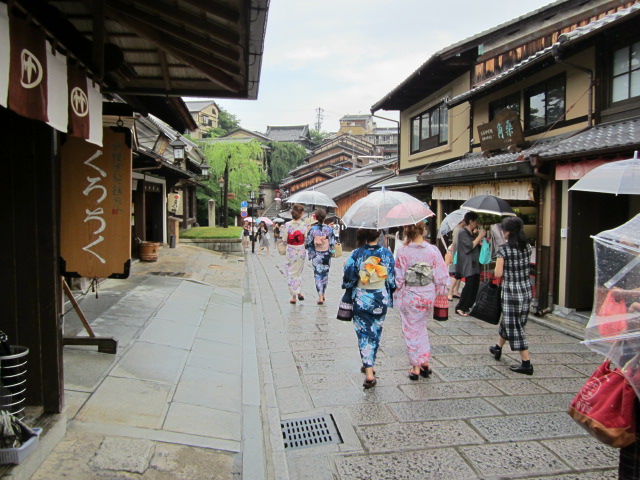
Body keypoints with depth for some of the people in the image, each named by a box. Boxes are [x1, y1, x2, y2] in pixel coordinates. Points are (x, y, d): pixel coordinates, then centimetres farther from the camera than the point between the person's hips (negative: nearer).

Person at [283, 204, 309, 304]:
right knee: (299, 272, 22)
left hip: (291, 252, -1)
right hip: (301, 251, 1)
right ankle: (299, 292, 18)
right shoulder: (304, 225, -10)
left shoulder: (287, 225, -11)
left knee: (291, 273, 9)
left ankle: (294, 296, 10)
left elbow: (284, 240, -7)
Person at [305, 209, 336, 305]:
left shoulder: (312, 229, -10)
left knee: (318, 275, 4)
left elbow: (307, 243, -6)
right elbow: (333, 243, -5)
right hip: (326, 255, 1)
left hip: (316, 256, -1)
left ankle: (320, 297, -4)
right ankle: (323, 294, 29)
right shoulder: (329, 229, -8)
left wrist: (311, 253, 10)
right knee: (325, 274, 17)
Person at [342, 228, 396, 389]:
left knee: (364, 333, 3)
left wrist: (350, 292, 13)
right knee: (376, 332, 18)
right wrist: (390, 294, 17)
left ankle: (369, 373, -5)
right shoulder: (386, 253, -4)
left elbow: (348, 278, -7)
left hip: (361, 299, -2)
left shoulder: (356, 254, -11)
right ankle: (370, 365, 33)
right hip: (381, 299, 3)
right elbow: (392, 278, 2)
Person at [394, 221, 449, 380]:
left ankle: (416, 368, 17)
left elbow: (399, 278, -9)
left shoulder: (402, 252, -13)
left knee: (411, 331, 11)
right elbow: (441, 277, -5)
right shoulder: (433, 250, -8)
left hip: (409, 296, -3)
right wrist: (440, 295, 8)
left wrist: (396, 295, 5)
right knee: (422, 327, 23)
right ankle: (425, 362, 24)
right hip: (428, 295, 3)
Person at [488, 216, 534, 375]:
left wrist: (497, 268, 2)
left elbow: (498, 274, -17)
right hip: (526, 290, 7)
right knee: (508, 320, 23)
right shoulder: (527, 247, 3)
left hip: (511, 291, -7)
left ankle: (526, 363, 2)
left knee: (514, 326, 1)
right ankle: (498, 348, 42)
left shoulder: (503, 250, -15)